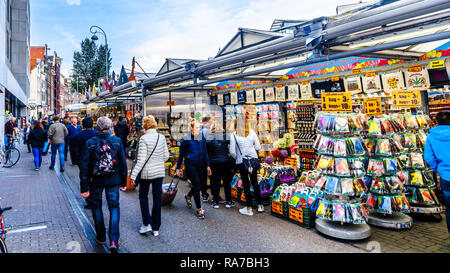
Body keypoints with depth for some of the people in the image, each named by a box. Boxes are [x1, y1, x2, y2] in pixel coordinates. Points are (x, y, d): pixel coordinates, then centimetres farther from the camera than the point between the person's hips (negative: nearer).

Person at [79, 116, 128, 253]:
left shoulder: (90, 143, -10)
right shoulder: (117, 141, -7)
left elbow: (84, 167, -8)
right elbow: (123, 163, -2)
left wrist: (84, 187, -2)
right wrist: (123, 182, 7)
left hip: (96, 181, 0)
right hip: (113, 180, 1)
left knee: (97, 207, 18)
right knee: (114, 207, 9)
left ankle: (101, 237, 30)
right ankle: (114, 240, 1)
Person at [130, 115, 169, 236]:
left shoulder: (144, 138, -14)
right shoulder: (162, 137, 1)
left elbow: (141, 160, -17)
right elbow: (166, 156, 7)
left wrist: (133, 175, -12)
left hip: (147, 173, -4)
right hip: (160, 172, 4)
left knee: (143, 196, 18)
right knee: (157, 199, 11)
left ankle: (147, 224, 13)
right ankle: (156, 228, 20)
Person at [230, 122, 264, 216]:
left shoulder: (234, 135, -8)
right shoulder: (252, 132, -2)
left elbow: (232, 151, -9)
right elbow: (258, 147, -1)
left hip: (241, 161, -3)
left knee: (246, 184, 6)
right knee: (255, 182, 16)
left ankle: (249, 208, 13)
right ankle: (260, 205, 25)